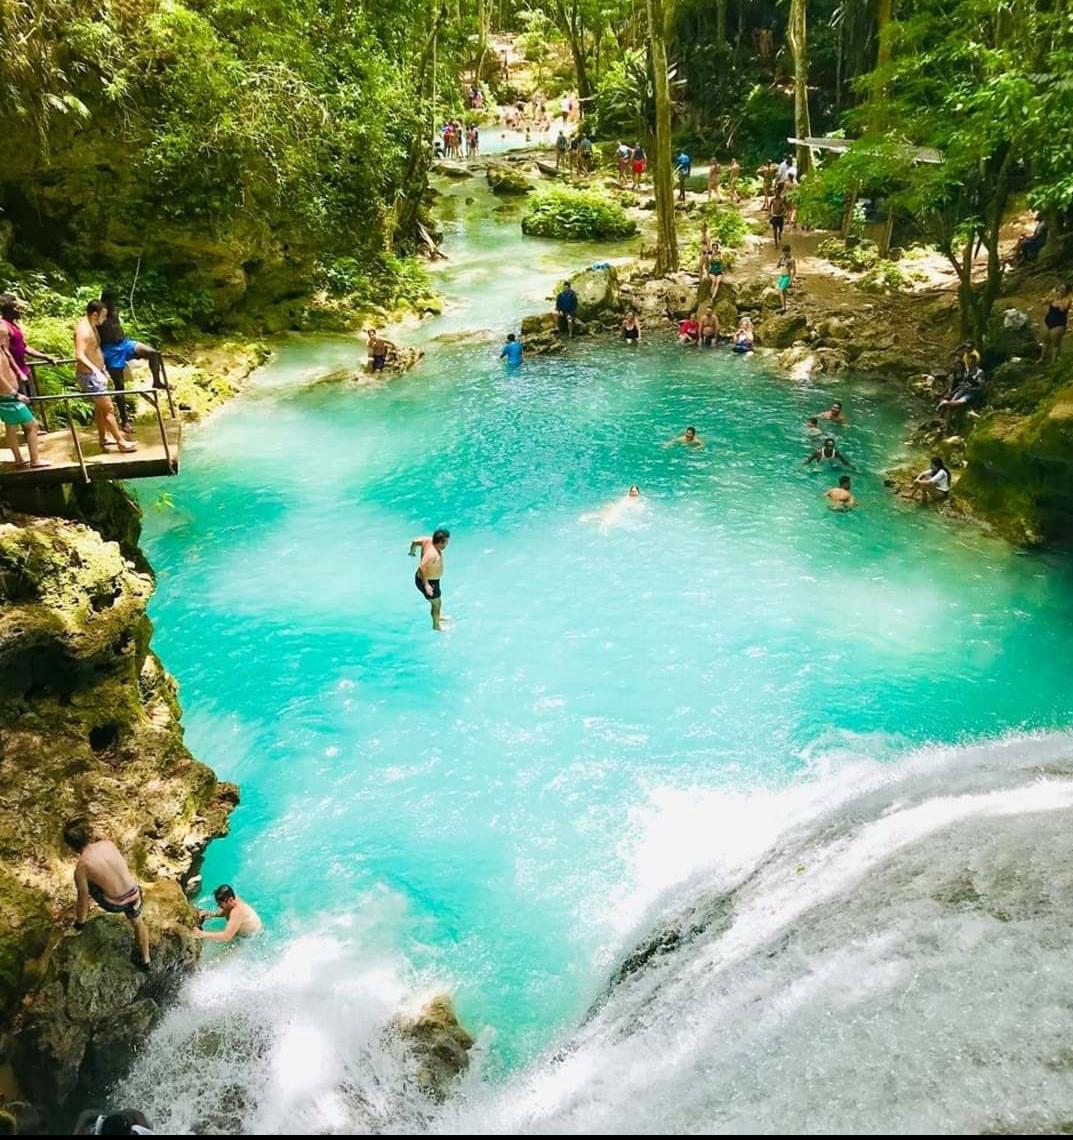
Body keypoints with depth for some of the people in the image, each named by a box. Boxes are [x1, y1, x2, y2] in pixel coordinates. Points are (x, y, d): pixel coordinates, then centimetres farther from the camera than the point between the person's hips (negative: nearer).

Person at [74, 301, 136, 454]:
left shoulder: (91, 326, 8)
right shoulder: (84, 330, -23)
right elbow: (79, 355, -33)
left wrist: (102, 369, 23)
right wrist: (95, 370, -45)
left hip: (95, 373, 11)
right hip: (89, 375, -10)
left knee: (100, 407, 21)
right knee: (108, 408, -5)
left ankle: (103, 439, 33)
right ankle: (121, 442, 1)